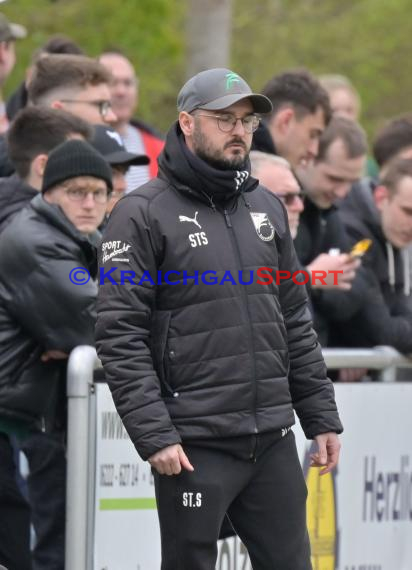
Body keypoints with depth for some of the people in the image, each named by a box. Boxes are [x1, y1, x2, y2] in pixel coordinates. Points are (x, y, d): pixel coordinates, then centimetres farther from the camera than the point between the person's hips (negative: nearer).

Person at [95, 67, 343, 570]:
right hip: (194, 447, -6)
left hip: (274, 442, 6)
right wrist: (153, 435, -18)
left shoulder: (266, 207, 14)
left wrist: (321, 416, 13)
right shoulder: (144, 214, -6)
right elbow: (120, 335, -11)